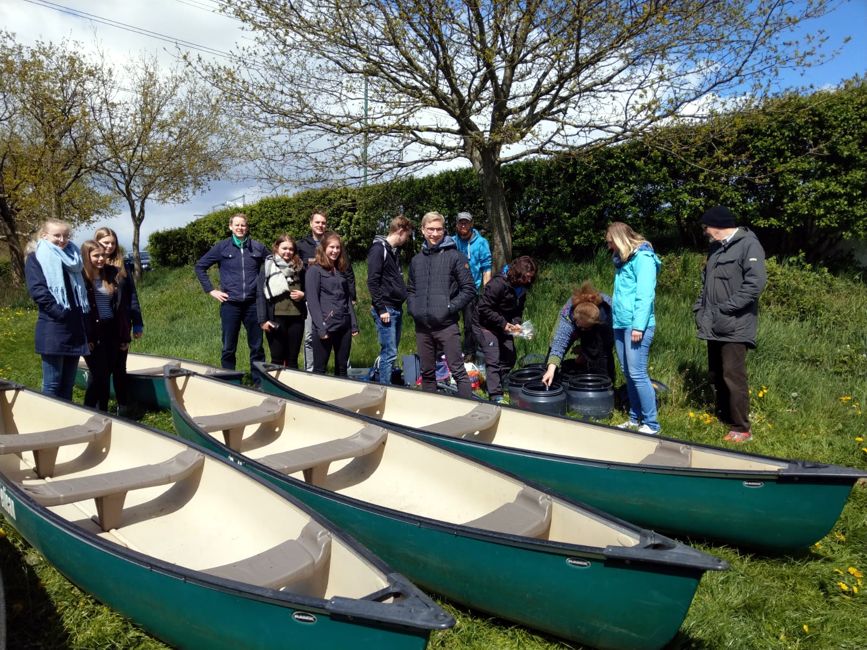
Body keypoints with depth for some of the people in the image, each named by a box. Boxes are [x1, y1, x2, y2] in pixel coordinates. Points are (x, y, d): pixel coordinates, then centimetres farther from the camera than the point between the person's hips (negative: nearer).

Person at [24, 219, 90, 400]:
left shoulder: (73, 258, 18)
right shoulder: (36, 258, 0)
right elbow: (37, 290, -12)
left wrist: (83, 314, 6)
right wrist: (59, 312, -19)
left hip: (75, 327, 6)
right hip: (52, 330, -6)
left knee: (68, 382, 12)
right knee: (52, 383, -3)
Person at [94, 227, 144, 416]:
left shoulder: (123, 267, 6)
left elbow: (132, 296, 6)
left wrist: (137, 323, 3)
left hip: (120, 327, 2)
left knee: (119, 368, 9)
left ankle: (124, 407, 15)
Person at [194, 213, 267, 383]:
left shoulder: (258, 247, 5)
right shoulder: (222, 247, 3)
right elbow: (200, 266, 9)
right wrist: (211, 290, 3)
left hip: (253, 303, 1)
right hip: (230, 304, 0)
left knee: (257, 346, 6)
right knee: (228, 348, 7)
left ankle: (260, 382, 16)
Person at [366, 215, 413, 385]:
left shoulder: (395, 250, 17)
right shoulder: (378, 249, -10)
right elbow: (372, 281, -16)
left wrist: (401, 301, 15)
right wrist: (381, 309, -18)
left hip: (397, 308, 9)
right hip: (386, 310, -9)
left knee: (391, 351, 12)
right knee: (389, 353, -9)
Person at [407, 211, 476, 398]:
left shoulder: (454, 256, -2)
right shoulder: (416, 260, 13)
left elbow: (469, 289, -4)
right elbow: (410, 289, 22)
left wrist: (450, 307, -12)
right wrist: (413, 307, 5)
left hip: (446, 325, -5)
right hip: (422, 326, 5)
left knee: (458, 371, -6)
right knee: (427, 373, 13)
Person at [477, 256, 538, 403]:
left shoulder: (522, 288, -2)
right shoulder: (498, 284, -26)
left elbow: (518, 310, 10)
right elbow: (484, 308, -25)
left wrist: (516, 323, -11)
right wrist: (503, 323, -25)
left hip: (505, 327, 8)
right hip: (488, 326, -8)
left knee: (509, 359, 13)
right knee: (493, 361, -13)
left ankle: (505, 388, 31)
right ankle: (495, 397, -12)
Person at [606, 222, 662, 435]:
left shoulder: (643, 258, -9)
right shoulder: (623, 260, 18)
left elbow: (645, 295, -16)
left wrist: (638, 326, -19)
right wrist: (616, 318, 13)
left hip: (636, 326, -9)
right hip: (620, 325, 9)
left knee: (637, 374, -9)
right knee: (628, 373, 11)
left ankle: (651, 424, -1)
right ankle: (635, 418, 20)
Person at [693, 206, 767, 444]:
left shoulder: (748, 245, -9)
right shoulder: (715, 248, 18)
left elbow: (756, 282, -20)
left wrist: (725, 308, -20)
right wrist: (699, 308, 10)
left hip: (734, 326, -9)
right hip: (714, 326, 9)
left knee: (733, 376, -7)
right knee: (716, 375, 15)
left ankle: (741, 428, 3)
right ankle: (723, 418, 29)